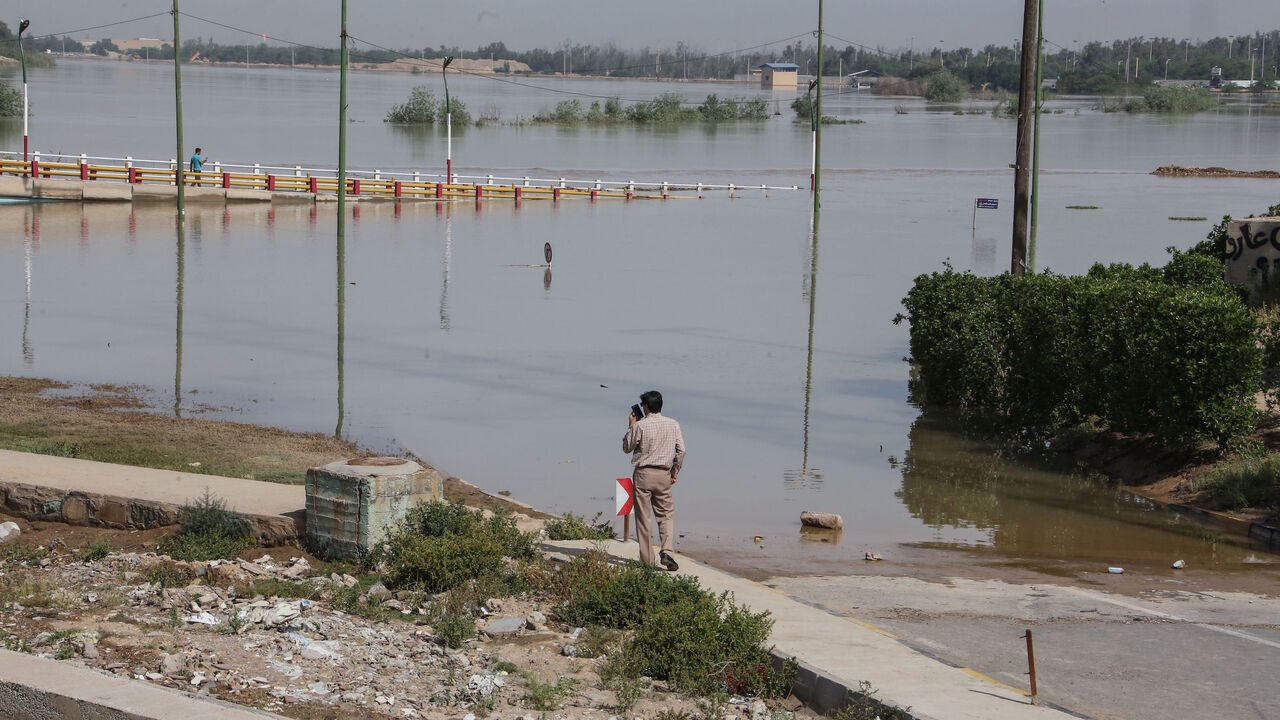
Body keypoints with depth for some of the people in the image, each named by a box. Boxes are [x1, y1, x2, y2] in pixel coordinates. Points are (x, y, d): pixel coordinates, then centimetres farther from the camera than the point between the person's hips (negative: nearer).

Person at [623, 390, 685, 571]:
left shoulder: (640, 426, -9)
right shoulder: (673, 425, 1)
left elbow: (627, 447, 2)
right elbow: (681, 450, 1)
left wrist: (630, 426, 12)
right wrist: (675, 472, 11)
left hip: (643, 473, -3)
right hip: (663, 474, 3)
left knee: (643, 517, 5)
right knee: (666, 514, 11)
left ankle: (647, 559, 8)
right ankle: (667, 551, -9)